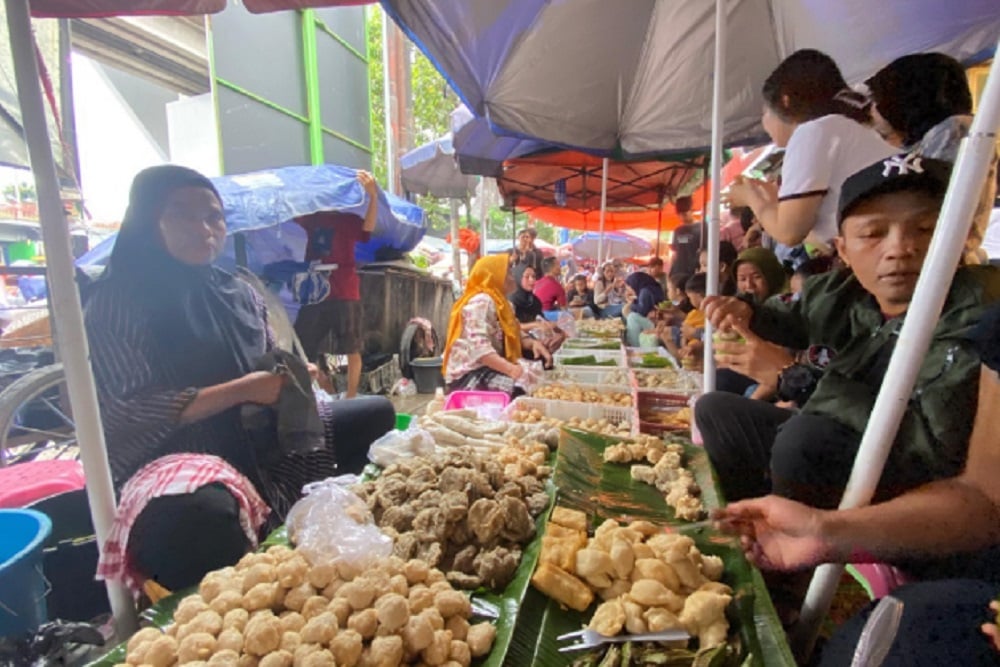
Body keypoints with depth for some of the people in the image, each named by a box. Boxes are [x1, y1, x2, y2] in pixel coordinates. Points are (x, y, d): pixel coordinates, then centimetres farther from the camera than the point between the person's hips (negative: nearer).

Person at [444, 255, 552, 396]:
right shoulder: (481, 302, -16)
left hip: (488, 369, 10)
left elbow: (516, 334, 16)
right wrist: (511, 369, -41)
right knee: (526, 388, -29)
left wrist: (533, 343, -6)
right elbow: (479, 347, -29)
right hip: (470, 375, -10)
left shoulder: (499, 302, 15)